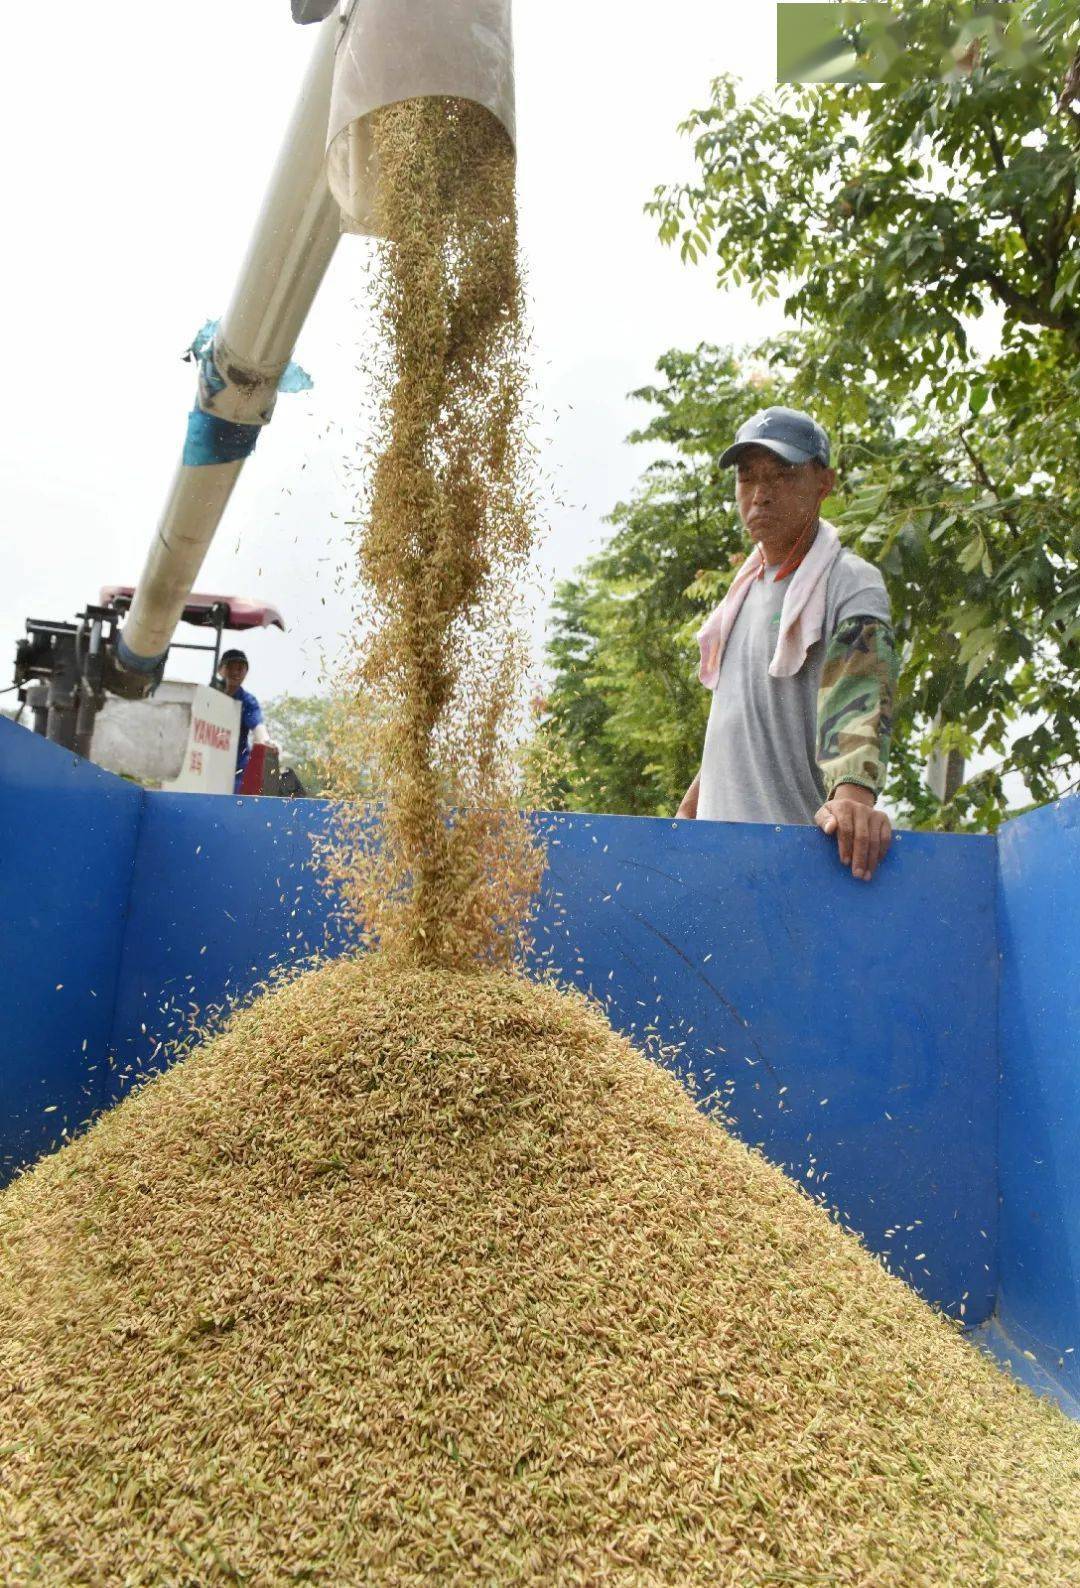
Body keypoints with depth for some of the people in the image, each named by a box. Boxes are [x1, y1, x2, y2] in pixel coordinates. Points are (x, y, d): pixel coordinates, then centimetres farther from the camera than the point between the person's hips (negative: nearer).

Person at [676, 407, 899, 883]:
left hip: (798, 841, -7)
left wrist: (853, 793, -41)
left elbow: (860, 695, -23)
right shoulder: (749, 586, 17)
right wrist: (690, 806, 20)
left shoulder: (850, 583, -6)